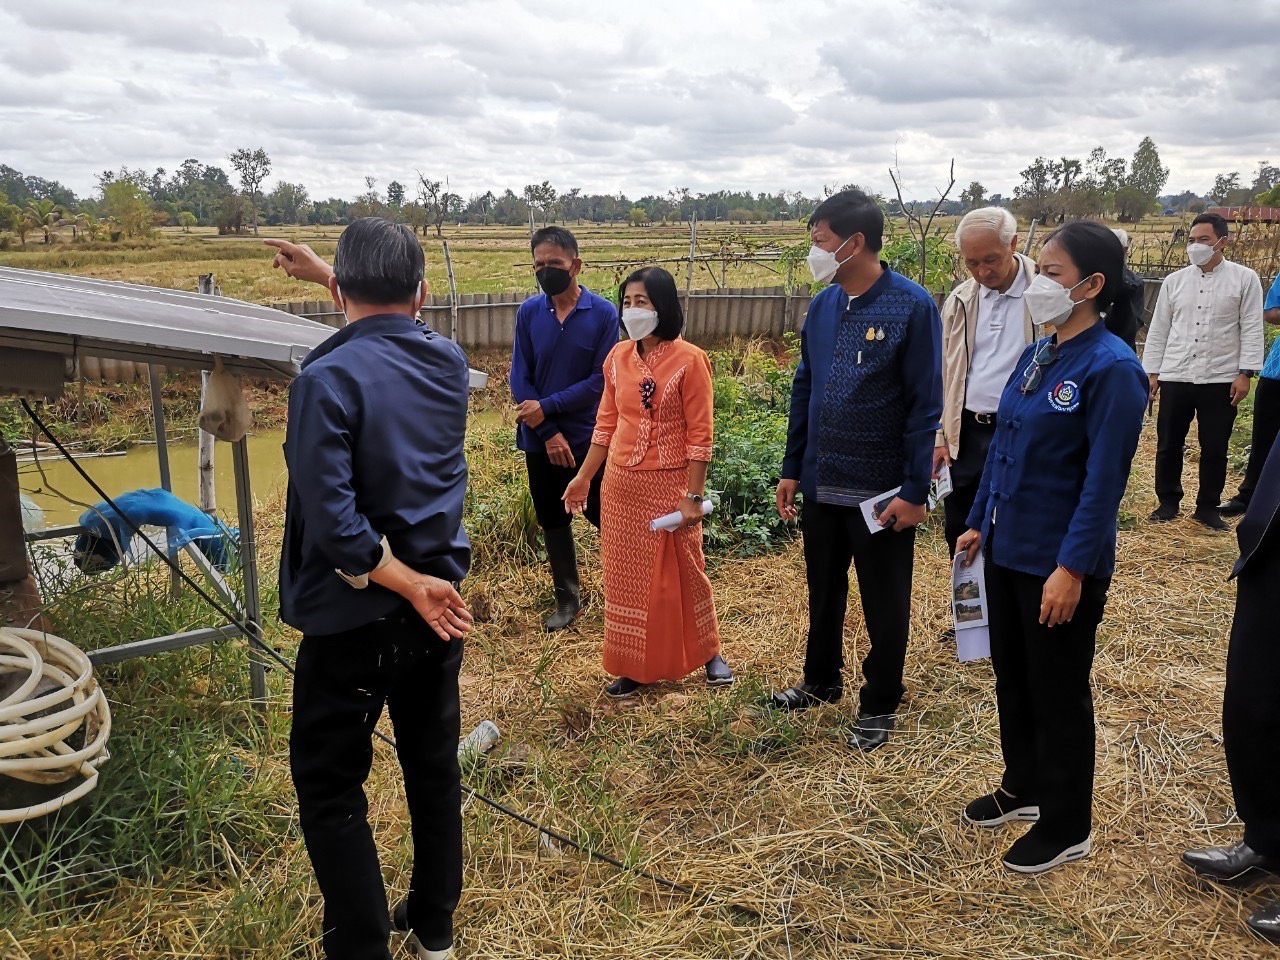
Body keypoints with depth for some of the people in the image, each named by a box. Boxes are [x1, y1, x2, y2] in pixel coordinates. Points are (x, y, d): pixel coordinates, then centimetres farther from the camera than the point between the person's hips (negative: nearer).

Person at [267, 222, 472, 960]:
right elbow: (398, 328, 25)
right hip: (437, 605, 7)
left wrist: (411, 586, -15)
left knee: (330, 789, 9)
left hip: (354, 619, -6)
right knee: (434, 767, 18)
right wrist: (324, 274, 32)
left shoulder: (327, 379, -19)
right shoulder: (449, 361, 0)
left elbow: (333, 522, -25)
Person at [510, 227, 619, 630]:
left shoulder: (603, 313, -10)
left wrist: (547, 407, -17)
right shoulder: (528, 312, -3)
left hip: (588, 437, -3)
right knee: (552, 519, 13)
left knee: (601, 515, 5)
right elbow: (519, 378, -4)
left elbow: (601, 381, -13)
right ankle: (568, 598, 28)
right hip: (540, 439, 3)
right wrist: (549, 432, -13)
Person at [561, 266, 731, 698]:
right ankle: (634, 666, 25)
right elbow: (606, 423, 10)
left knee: (682, 573, 9)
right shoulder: (617, 357, 4)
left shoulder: (689, 360, -12)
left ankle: (708, 652, 31)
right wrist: (583, 477, 9)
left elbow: (699, 434, -12)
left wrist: (693, 496, -14)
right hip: (620, 484, 5)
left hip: (669, 484, -5)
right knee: (626, 576, 11)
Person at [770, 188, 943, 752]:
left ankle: (879, 705, 28)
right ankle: (821, 680, 40)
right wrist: (792, 468, 10)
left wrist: (914, 490, -15)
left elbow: (925, 405, -14)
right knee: (823, 590, 20)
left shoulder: (912, 306, -14)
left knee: (884, 603, 10)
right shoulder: (823, 306, 4)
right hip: (821, 484, 6)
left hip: (881, 489, -6)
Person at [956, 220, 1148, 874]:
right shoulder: (1035, 357, 6)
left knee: (1058, 694, 7)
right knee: (1012, 675, 20)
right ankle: (1024, 787, 41)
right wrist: (978, 523, 14)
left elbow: (1104, 479, -19)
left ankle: (1067, 826, 26)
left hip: (1060, 563, -8)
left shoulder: (1111, 368, -17)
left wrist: (1072, 567, -21)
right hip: (1007, 550, 8)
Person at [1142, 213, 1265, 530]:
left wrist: (1245, 373, -9)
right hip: (1175, 377, 2)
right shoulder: (1174, 281, 7)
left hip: (1221, 379, -2)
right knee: (1168, 445, 8)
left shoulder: (1245, 279, 0)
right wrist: (1151, 371, 6)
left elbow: (1252, 329, -2)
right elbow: (1158, 329, 10)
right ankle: (1168, 502, 23)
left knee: (1214, 448, 6)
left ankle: (1208, 508, 19)